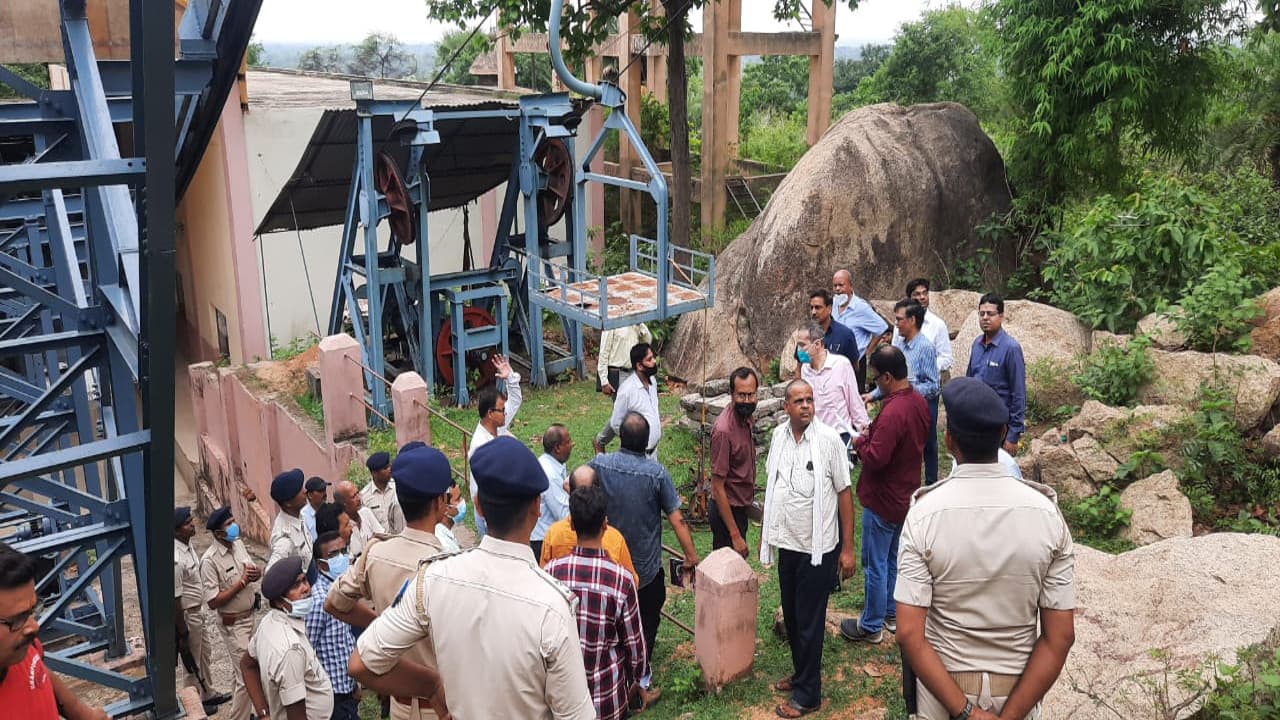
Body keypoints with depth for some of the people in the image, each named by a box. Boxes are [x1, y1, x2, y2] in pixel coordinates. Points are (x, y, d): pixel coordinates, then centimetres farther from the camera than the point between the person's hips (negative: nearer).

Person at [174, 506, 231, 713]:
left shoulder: (187, 544, -3)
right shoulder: (176, 559, -32)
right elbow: (175, 600, -26)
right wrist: (182, 635, -19)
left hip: (199, 611, 9)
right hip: (187, 616, -9)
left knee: (205, 655, 25)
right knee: (192, 663, 12)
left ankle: (208, 694, 44)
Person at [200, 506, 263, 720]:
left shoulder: (238, 544, -2)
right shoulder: (210, 560, -24)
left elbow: (251, 570, 12)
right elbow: (212, 602, -23)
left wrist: (257, 573, -12)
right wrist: (242, 582, -25)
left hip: (249, 615, 7)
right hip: (233, 623, -7)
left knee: (240, 670, 23)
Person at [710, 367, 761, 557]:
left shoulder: (747, 418, 0)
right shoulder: (723, 430, -26)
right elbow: (717, 488, -25)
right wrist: (735, 535, -24)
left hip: (740, 507, 8)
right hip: (727, 510, -8)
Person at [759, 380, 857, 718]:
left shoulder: (829, 440, -14)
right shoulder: (778, 436, 1)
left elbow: (844, 494, -10)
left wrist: (848, 548, -10)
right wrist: (765, 533, 14)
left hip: (817, 547, -5)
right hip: (787, 544, 5)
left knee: (809, 622, 5)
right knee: (791, 616, 17)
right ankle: (801, 674, 38)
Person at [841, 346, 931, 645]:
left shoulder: (892, 413, -30)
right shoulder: (919, 402, 0)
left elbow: (876, 458, -31)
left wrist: (860, 443, -11)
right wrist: (874, 434, 6)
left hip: (883, 500, -9)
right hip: (906, 495, 9)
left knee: (875, 565, 5)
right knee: (894, 559, 22)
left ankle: (871, 626, 17)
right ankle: (893, 614, 36)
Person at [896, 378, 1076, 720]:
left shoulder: (924, 515, -19)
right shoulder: (1046, 513, -14)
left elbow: (908, 633, -22)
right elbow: (1061, 636, -14)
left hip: (942, 685, -1)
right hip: (1017, 688, 2)